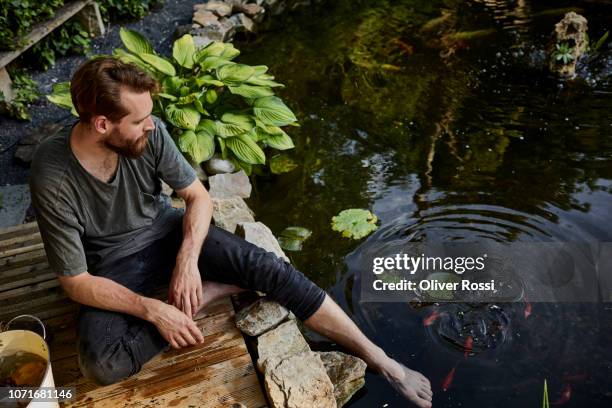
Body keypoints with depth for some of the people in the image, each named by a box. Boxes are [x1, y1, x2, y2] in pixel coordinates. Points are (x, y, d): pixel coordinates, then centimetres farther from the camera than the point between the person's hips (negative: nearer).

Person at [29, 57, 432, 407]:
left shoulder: (149, 132, -18)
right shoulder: (53, 179, -27)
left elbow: (198, 195, -7)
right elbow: (76, 282, -19)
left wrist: (188, 258, -23)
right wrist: (153, 310, -29)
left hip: (167, 231, 2)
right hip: (113, 266, -2)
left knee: (265, 265, -19)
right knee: (103, 364, -30)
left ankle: (380, 360, -12)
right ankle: (205, 294, -9)